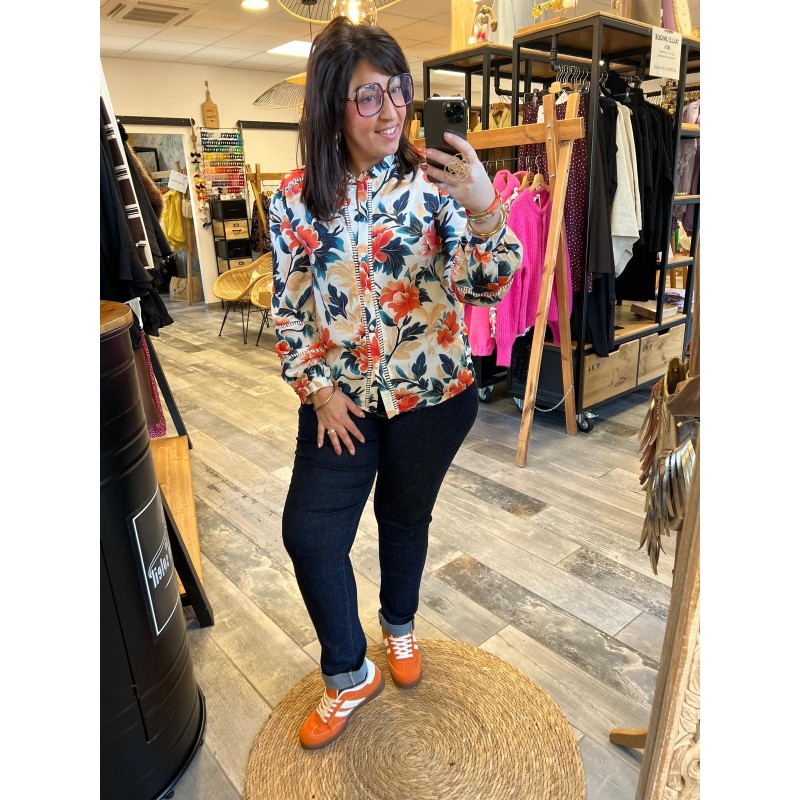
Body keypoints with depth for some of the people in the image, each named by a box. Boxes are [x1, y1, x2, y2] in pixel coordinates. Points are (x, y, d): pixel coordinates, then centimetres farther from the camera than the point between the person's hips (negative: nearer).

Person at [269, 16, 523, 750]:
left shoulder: (433, 182, -7)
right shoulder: (295, 198, -3)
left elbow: (487, 287, -16)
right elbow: (288, 309, 2)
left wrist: (484, 207, -34)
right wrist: (319, 391, -6)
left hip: (432, 392, -1)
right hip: (341, 399, 2)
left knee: (406, 515, 16)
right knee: (309, 532, -3)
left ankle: (400, 626, 46)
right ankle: (348, 675, 23)